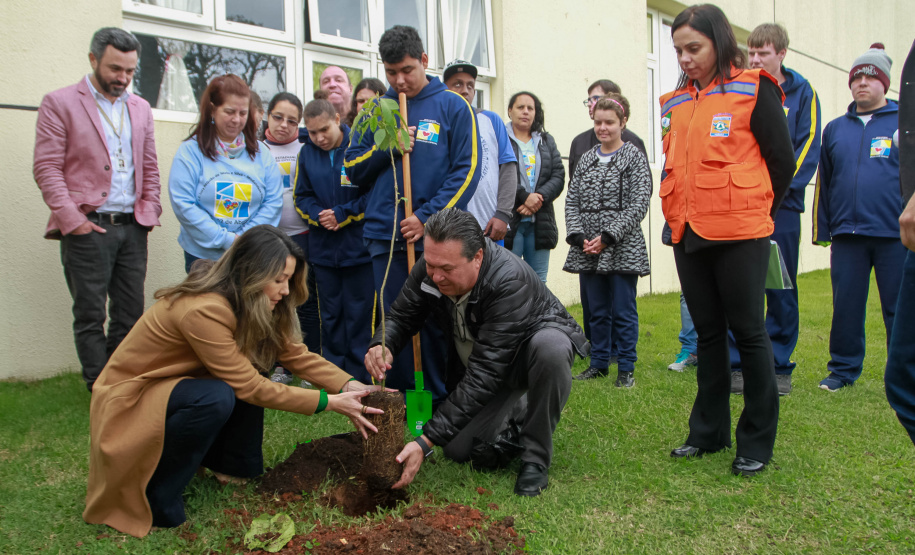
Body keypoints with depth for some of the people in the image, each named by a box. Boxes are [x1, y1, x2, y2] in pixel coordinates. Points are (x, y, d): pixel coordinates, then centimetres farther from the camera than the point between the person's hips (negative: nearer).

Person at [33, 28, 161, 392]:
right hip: (88, 227, -4)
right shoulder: (59, 103, 1)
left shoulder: (140, 108, 15)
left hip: (132, 227, 5)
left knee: (131, 313, 8)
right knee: (90, 315, 3)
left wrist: (149, 210, 5)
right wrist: (71, 218, -14)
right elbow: (46, 168, -5)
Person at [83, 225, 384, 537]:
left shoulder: (247, 305, -4)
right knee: (216, 398, -33)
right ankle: (154, 498, -15)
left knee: (252, 367, -6)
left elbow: (294, 353, -6)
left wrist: (348, 385, -19)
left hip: (173, 385, 9)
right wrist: (328, 403, -25)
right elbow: (249, 388, -27)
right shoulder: (203, 310, -31)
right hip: (127, 399, -9)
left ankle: (234, 468, 7)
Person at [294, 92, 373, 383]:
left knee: (359, 313, 1)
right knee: (330, 313, 13)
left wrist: (342, 214, -13)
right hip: (323, 247, 5)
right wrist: (319, 215, -8)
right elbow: (302, 196, 11)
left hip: (358, 247, -4)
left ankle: (359, 378, 12)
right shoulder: (307, 153, 6)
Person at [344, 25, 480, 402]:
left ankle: (440, 404, 18)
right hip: (386, 237, 3)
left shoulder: (453, 106, 3)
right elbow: (353, 169, 12)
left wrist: (428, 218, -13)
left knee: (436, 322, 3)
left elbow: (467, 170, -4)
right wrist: (387, 149, -6)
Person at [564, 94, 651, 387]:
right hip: (587, 251, 4)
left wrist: (607, 237, -16)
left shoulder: (634, 157, -3)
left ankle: (626, 368, 15)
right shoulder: (586, 159, 11)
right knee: (597, 310, 13)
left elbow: (638, 205, -10)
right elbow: (571, 200, 8)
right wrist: (578, 236, -6)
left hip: (622, 249, -4)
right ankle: (598, 363, 26)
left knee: (623, 311, 3)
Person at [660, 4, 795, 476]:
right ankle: (708, 431, 24)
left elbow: (782, 162, -1)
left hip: (739, 236, -5)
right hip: (688, 235, 6)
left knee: (748, 332, 1)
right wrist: (681, 215, 12)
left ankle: (757, 441, 14)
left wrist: (753, 212, 5)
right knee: (708, 332, 13)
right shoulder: (674, 103, 13)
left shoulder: (754, 91, -3)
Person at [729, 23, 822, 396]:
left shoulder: (801, 93, 5)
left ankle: (779, 366, 16)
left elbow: (808, 146, -1)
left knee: (781, 289, 5)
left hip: (780, 207, -1)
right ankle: (737, 365, 11)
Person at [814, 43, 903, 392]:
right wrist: (822, 230, 11)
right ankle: (843, 369, 20)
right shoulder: (835, 129, 14)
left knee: (898, 308, 3)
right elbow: (824, 183, 15)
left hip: (895, 233, -2)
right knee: (846, 305, 7)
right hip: (847, 234, 3)